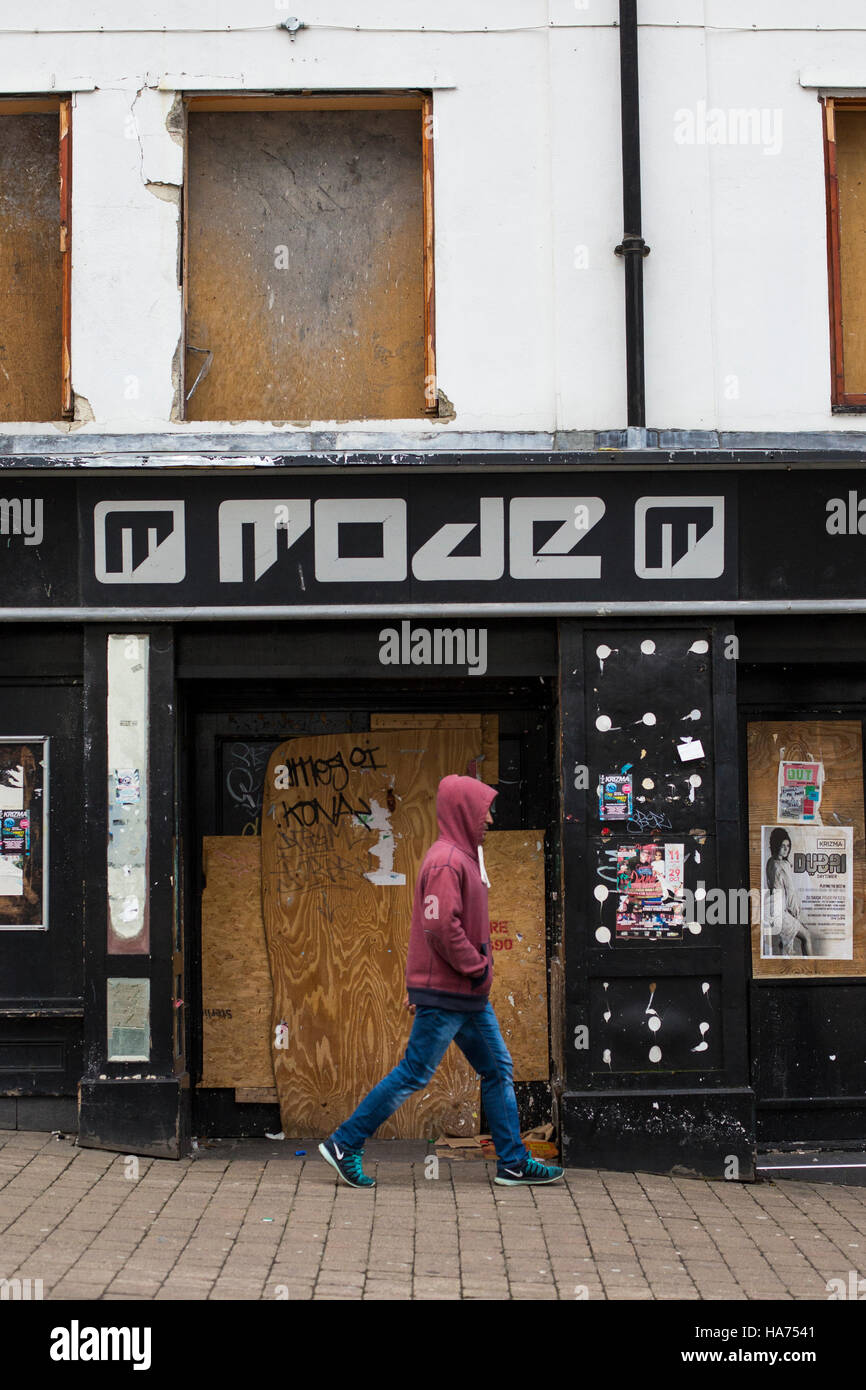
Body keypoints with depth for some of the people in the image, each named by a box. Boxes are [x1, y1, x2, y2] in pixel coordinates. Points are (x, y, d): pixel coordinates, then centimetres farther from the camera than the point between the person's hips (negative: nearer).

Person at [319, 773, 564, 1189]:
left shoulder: (463, 858, 16)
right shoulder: (446, 862, -17)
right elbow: (440, 927, -26)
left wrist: (418, 984, 21)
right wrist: (477, 967, -16)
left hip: (468, 996, 10)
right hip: (445, 996, -10)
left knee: (498, 1070, 11)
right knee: (413, 1074, -4)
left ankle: (513, 1163, 17)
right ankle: (344, 1144, 6)